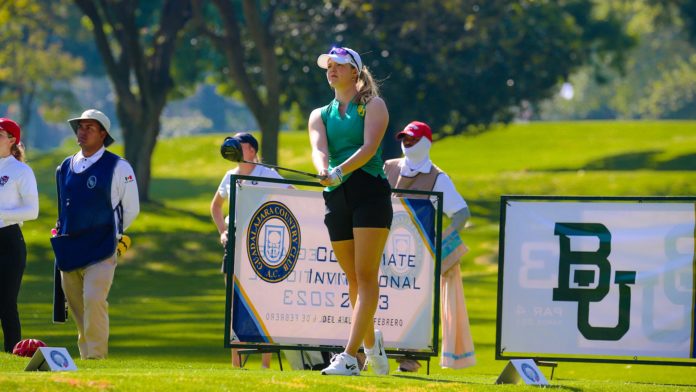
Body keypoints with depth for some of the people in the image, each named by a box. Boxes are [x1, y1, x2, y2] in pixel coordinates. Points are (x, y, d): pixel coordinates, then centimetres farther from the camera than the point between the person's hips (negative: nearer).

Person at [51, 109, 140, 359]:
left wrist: (111, 235, 8)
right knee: (76, 307, 7)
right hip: (68, 252, 6)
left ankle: (96, 356, -17)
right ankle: (85, 354, 17)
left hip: (99, 253, -6)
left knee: (93, 300, -19)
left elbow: (131, 209, 4)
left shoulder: (118, 167, -3)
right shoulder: (65, 168, 12)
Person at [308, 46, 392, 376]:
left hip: (370, 191, -5)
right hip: (336, 198, 5)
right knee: (352, 278, 7)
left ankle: (350, 357, -21)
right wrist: (323, 170, -26)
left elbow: (369, 146, -12)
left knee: (366, 276, -12)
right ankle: (371, 343, 26)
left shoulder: (373, 105, 5)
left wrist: (340, 171, -28)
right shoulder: (320, 115, 18)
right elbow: (319, 148, -3)